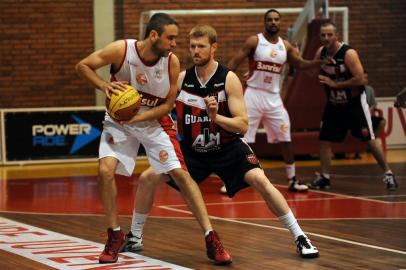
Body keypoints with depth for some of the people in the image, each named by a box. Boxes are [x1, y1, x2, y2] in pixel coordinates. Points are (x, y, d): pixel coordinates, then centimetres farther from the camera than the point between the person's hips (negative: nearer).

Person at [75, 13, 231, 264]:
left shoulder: (172, 62, -18)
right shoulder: (122, 50, -23)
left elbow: (168, 105, -10)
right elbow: (82, 66, -13)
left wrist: (138, 117, -25)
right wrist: (105, 85, -30)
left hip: (154, 122, 1)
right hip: (119, 120, -1)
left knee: (181, 174, -8)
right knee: (106, 171, -19)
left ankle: (211, 239, -3)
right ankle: (116, 236, 1)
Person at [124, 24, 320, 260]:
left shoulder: (229, 79, -17)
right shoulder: (181, 79, -8)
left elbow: (243, 125, -22)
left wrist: (216, 116, -37)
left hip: (227, 147, -4)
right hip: (193, 149, 4)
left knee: (260, 180, -25)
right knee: (147, 178, -5)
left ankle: (300, 237, -15)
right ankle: (134, 237, 13)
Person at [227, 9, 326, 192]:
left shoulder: (286, 46, 6)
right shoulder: (254, 41, -7)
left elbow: (301, 64, 15)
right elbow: (234, 62, -8)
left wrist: (321, 62, -1)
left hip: (273, 98, 4)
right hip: (253, 95, -4)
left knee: (285, 139, 4)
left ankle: (292, 180, 14)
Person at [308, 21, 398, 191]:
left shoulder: (349, 53, -21)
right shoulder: (321, 53, -2)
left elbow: (360, 80, -28)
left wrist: (335, 84, -24)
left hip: (354, 102, -6)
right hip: (334, 104, 6)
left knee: (369, 139, -4)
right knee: (324, 139, 3)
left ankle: (388, 174, 5)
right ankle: (324, 177, 12)